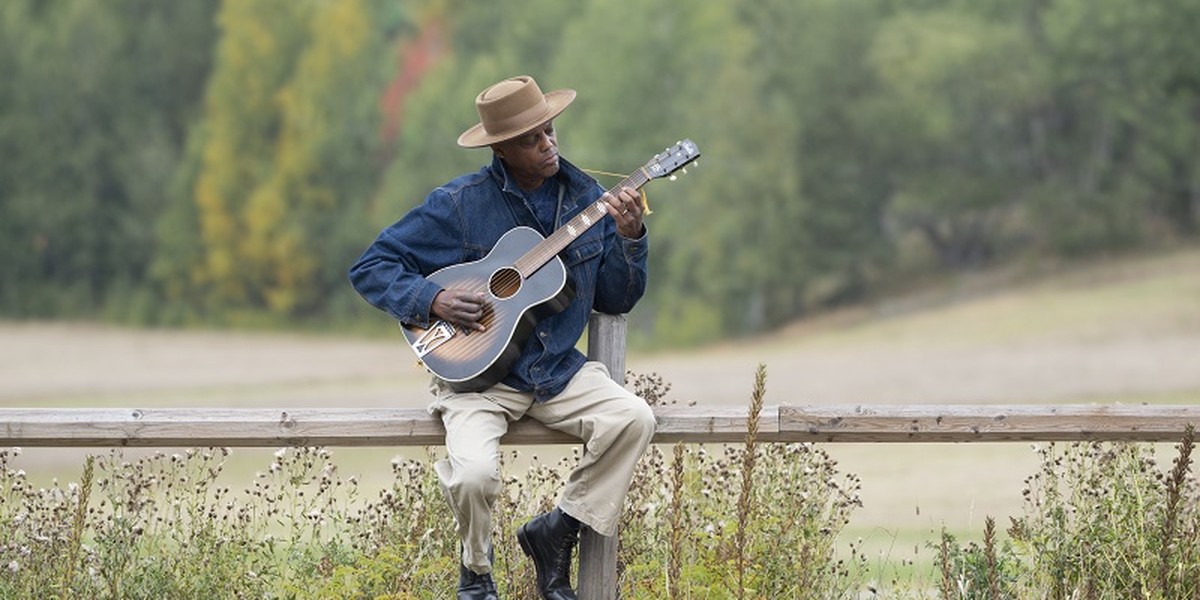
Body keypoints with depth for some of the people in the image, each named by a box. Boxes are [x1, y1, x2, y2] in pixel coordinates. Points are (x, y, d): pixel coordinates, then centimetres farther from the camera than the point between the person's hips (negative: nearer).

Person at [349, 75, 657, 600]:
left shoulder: (586, 198, 5)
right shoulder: (460, 204, -8)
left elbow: (615, 301, 10)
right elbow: (371, 268, -3)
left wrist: (629, 239, -8)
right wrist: (433, 301, -19)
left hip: (559, 371, 4)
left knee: (633, 419, -23)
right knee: (473, 474, -30)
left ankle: (556, 531, -1)